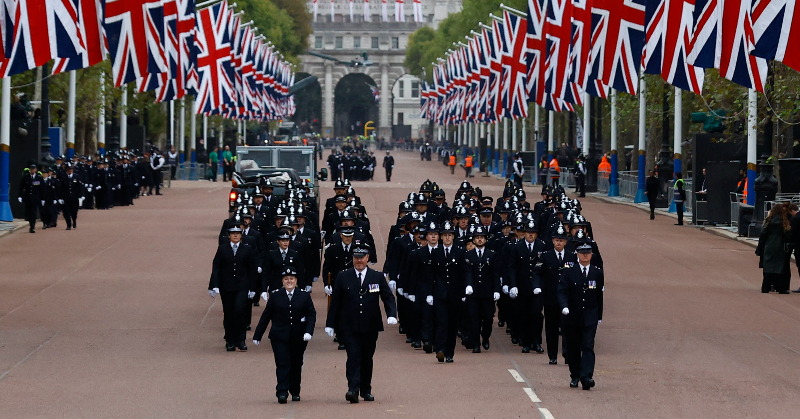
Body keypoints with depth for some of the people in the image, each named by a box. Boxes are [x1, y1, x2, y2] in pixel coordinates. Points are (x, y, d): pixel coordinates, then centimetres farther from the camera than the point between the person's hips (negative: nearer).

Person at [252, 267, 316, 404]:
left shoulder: (304, 296, 4)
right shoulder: (275, 296, 3)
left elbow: (312, 314, 2)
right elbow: (265, 317, 6)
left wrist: (308, 332, -14)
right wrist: (257, 335, 7)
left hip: (299, 338, 1)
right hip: (280, 337, -1)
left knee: (296, 365, 11)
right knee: (282, 364, -10)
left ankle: (295, 392, 26)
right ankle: (282, 393, -14)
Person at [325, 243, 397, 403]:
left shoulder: (377, 277, 7)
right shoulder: (343, 277, 6)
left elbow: (388, 298, 5)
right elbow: (335, 302, 8)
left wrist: (392, 314, -13)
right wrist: (330, 324, 5)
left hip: (370, 327, 1)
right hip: (349, 327, -1)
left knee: (367, 358, 8)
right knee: (353, 357, -13)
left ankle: (366, 390, 20)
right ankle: (353, 390, -20)